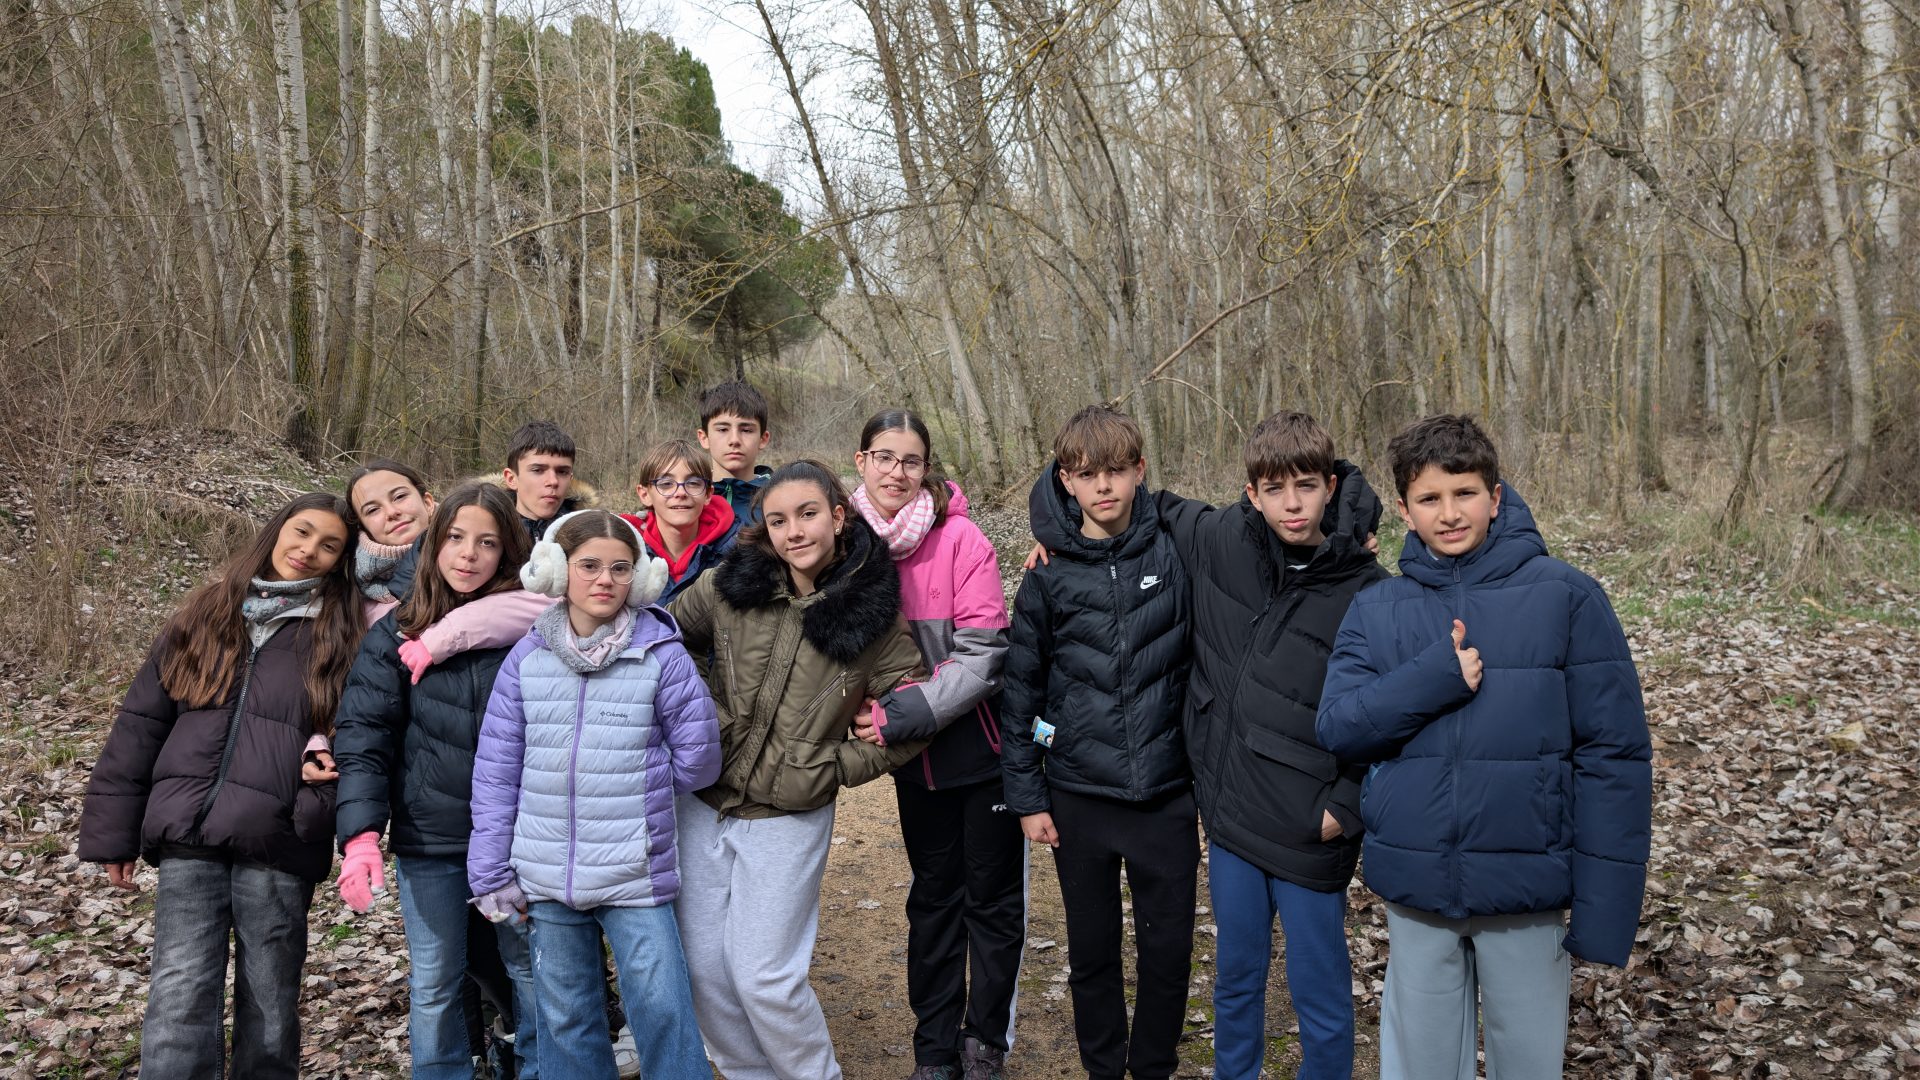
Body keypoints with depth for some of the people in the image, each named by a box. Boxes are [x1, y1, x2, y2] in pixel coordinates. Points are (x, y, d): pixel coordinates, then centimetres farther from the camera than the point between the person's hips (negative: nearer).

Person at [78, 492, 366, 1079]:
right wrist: (112, 831, 8)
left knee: (269, 1008, 7)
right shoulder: (204, 616, 11)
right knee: (180, 999, -6)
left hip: (277, 844, -1)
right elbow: (140, 723, 12)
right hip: (187, 837, 1)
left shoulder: (341, 636, 6)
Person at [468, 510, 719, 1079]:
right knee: (565, 1015, 15)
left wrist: (637, 795, 7)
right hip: (547, 879, 3)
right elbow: (496, 770, 3)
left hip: (635, 877, -3)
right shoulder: (526, 658, 1)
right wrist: (491, 873, 2)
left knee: (661, 1007, -1)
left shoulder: (661, 654, -7)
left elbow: (698, 754, -1)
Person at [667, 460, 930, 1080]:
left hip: (789, 819, -3)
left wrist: (834, 769, -8)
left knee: (763, 978, -2)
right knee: (704, 968, 11)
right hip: (702, 803, 3)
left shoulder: (873, 615, -9)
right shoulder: (732, 586, -4)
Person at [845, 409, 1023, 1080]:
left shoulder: (960, 539, -14)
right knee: (933, 895, 15)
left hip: (983, 746, -3)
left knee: (992, 897, 9)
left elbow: (982, 653, -18)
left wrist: (912, 710, -26)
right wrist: (878, 711, -5)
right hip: (914, 756, 3)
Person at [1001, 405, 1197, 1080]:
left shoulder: (1176, 555, -4)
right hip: (1078, 796, 1)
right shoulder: (1049, 575, -3)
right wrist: (1027, 796, 0)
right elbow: (1020, 691, 1)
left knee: (1169, 946, 9)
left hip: (1165, 795, 0)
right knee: (1092, 949, 14)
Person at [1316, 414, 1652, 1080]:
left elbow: (1613, 755, -7)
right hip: (1414, 887, 2)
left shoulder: (1566, 598, -6)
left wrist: (1604, 904, -10)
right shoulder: (1375, 610, 3)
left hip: (1528, 886, -2)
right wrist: (1434, 676, -19)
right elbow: (1338, 727, -5)